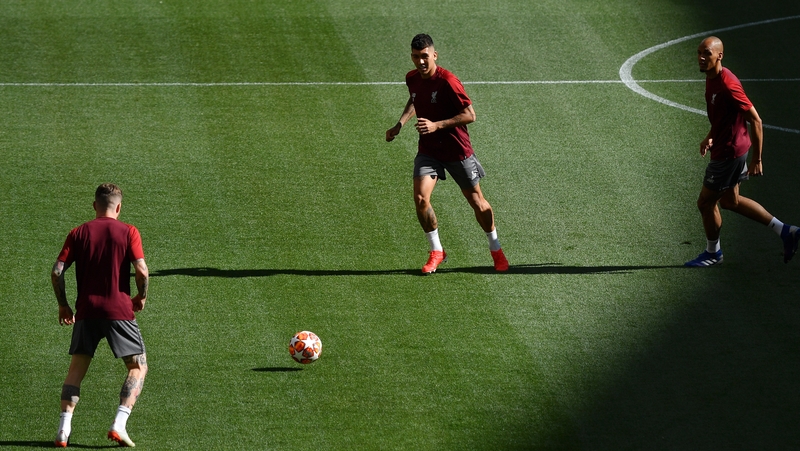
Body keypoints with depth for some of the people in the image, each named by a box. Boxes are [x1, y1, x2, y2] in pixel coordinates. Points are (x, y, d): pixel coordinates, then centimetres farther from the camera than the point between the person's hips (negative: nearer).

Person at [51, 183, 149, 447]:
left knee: (76, 369, 14)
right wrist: (141, 297, 7)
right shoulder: (128, 232, -2)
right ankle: (119, 424, -6)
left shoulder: (78, 234, 5)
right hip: (119, 311, -2)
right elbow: (141, 271, -11)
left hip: (86, 311, 3)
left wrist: (63, 304, 12)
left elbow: (57, 272, -1)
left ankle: (63, 430, 1)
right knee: (138, 367, 11)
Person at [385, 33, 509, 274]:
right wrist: (400, 124, 9)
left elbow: (470, 115, -21)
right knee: (420, 197, -15)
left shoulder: (447, 81, -22)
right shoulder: (412, 78, -1)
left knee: (476, 201, 8)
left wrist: (437, 125, -28)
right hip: (428, 150, 4)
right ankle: (436, 252, 2)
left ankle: (495, 248, 31)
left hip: (457, 149, -4)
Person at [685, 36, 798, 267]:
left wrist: (756, 159, -20)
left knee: (705, 202, 5)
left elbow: (755, 121, -24)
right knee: (730, 201, 20)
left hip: (729, 152, -10)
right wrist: (711, 136, 12)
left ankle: (713, 253, 27)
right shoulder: (711, 78, 3)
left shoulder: (727, 85, -27)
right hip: (723, 147, 10)